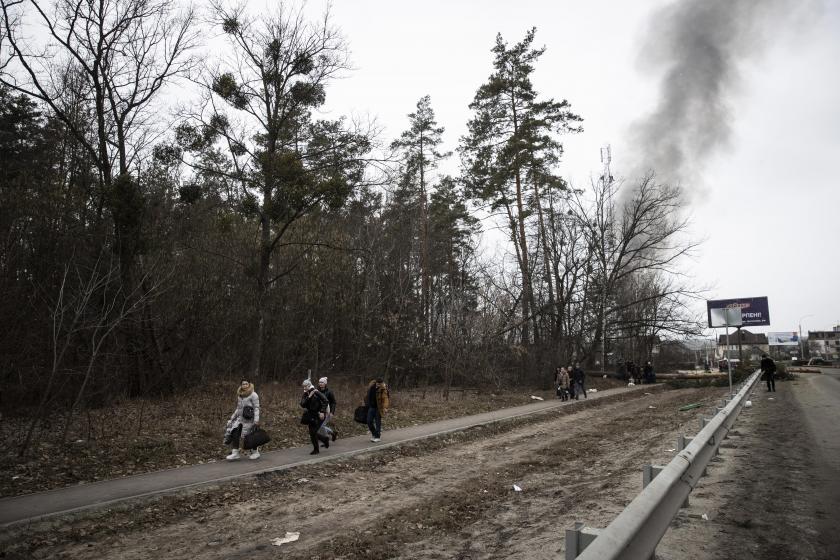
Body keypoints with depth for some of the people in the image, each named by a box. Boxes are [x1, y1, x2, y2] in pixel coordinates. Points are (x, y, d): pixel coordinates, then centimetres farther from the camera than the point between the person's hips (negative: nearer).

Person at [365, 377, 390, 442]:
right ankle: (374, 434, 29)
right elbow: (368, 395, 14)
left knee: (378, 422, 2)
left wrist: (385, 407, -45)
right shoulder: (372, 386, -3)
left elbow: (385, 398, -31)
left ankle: (378, 437, 16)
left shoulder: (384, 389, -19)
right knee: (369, 421, 7)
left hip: (378, 408, -5)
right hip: (371, 407, 5)